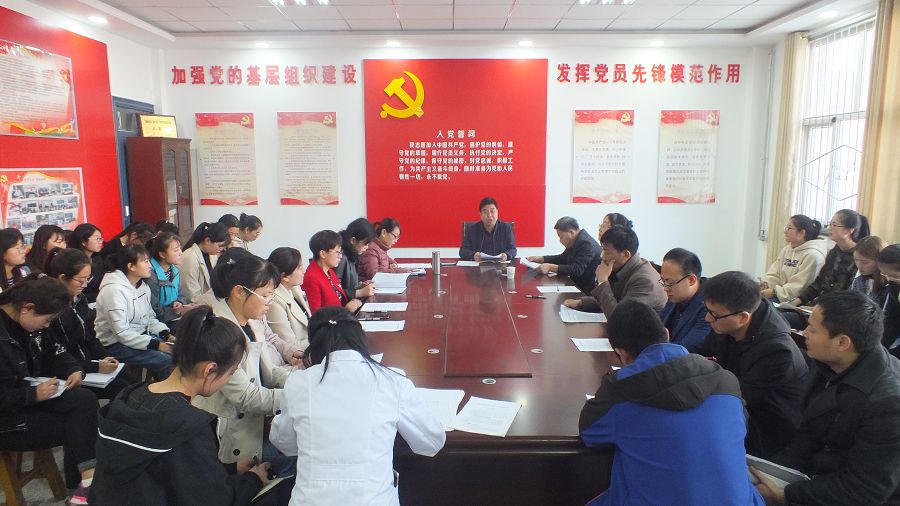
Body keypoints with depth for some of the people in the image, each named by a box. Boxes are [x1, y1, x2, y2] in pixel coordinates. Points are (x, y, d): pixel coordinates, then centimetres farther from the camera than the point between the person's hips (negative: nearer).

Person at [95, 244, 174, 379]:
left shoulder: (143, 286, 5)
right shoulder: (114, 289, -20)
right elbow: (121, 332, -23)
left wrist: (166, 334, -5)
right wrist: (155, 345, -26)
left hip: (141, 335, 8)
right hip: (116, 344, -8)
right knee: (167, 361, -24)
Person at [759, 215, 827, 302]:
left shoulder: (812, 255, -13)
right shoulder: (786, 249, 13)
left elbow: (799, 287, -18)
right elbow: (775, 274, 11)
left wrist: (774, 292, -23)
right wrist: (765, 283, -10)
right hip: (781, 295, 7)